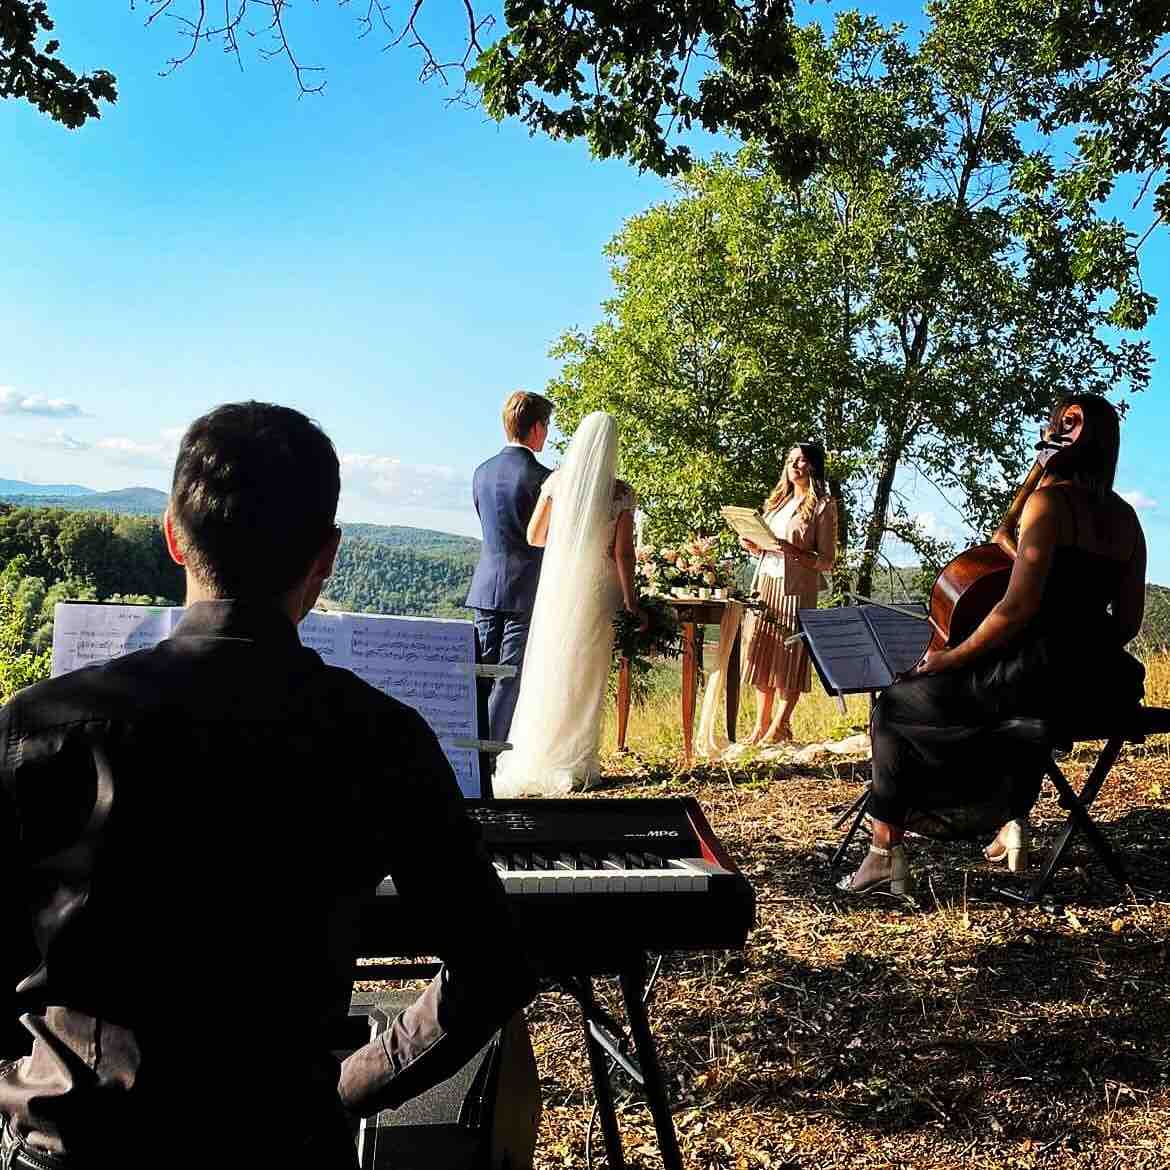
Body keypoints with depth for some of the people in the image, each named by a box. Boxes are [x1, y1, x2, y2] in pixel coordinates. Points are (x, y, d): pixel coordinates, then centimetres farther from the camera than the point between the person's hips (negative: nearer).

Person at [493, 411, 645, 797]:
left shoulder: (556, 480, -1)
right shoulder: (621, 492, -6)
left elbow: (534, 536, 5)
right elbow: (622, 553, -7)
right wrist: (631, 602, -1)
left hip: (557, 585, 2)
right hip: (597, 591, -2)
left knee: (547, 669, 11)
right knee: (586, 676, 7)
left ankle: (534, 756, 15)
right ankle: (575, 762, 12)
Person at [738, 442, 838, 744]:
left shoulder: (823, 505, -2)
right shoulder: (777, 501, 17)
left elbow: (827, 562, -7)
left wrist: (794, 552, -22)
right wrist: (753, 546, 1)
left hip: (797, 588, -6)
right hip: (765, 583, 6)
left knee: (790, 657, -3)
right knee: (761, 655, 5)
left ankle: (779, 726, 4)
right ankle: (761, 724, 11)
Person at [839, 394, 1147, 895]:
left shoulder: (1049, 500, -10)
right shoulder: (1125, 518, 12)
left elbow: (1018, 608, -18)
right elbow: (1127, 622, 14)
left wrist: (949, 658, -8)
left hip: (1045, 674, -8)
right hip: (1101, 685, 8)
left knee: (893, 707, 5)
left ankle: (886, 852, 3)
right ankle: (1015, 821, 37)